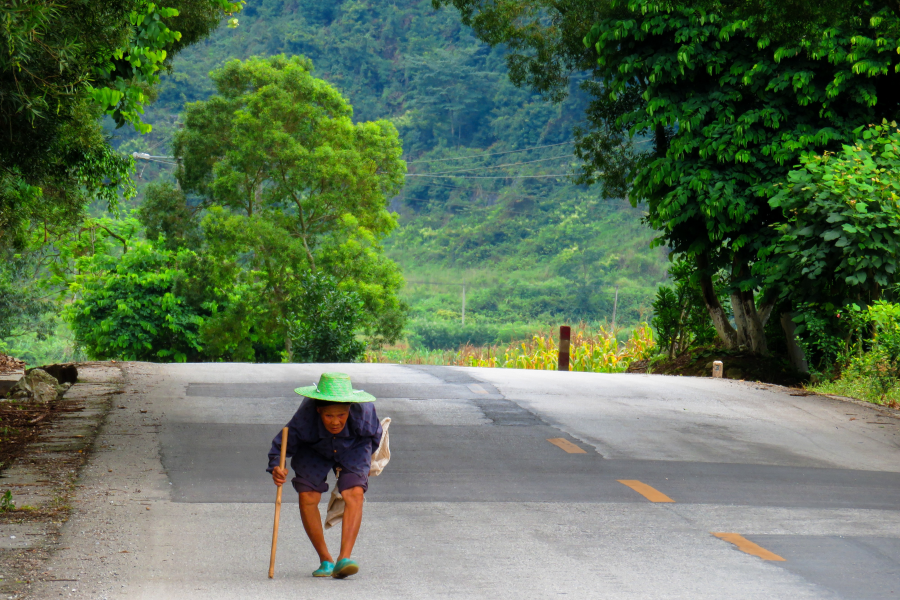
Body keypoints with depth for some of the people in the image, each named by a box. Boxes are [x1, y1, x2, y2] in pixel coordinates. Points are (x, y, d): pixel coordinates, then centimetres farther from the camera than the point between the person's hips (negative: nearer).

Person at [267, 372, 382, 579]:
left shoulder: (362, 412, -35)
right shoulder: (305, 417, -38)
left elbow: (374, 437, -11)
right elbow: (282, 445, -27)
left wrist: (366, 461, 6)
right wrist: (276, 467, -48)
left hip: (353, 448, 0)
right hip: (314, 451, 0)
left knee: (354, 495, -23)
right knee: (307, 498, -15)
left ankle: (344, 558, -27)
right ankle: (325, 560, 0)